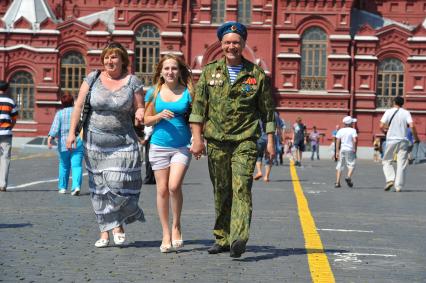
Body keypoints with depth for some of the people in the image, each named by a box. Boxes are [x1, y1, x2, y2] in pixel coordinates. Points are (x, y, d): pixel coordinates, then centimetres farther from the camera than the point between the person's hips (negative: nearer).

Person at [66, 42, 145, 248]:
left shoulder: (132, 82, 1)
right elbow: (79, 105, 4)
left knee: (119, 184, -10)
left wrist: (139, 113, -19)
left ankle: (118, 225, 13)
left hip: (123, 143, -2)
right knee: (99, 186, 3)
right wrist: (72, 131, -2)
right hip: (95, 142, 2)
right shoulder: (93, 78, 4)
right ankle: (105, 232, 11)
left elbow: (140, 107, 5)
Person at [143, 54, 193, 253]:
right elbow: (147, 120, 9)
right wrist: (160, 115, -10)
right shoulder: (154, 92, 5)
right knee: (162, 190, 3)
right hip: (159, 145, 2)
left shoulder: (188, 92, 1)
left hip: (182, 146, -2)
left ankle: (176, 226, 5)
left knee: (174, 186, -18)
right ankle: (166, 234, 14)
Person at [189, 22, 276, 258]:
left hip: (245, 140, -2)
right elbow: (199, 106, 6)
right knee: (221, 192, 8)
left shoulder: (256, 74, 4)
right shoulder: (210, 72, 8)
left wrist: (270, 140, 5)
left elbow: (267, 110, 9)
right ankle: (222, 238, 18)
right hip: (216, 141, 3)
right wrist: (197, 137, -3)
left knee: (241, 188, -16)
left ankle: (238, 239, -25)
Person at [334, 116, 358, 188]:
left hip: (342, 149, 3)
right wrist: (354, 149, -3)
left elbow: (337, 142, 2)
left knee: (340, 166, 7)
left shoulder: (340, 131, 7)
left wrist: (337, 151, 4)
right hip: (350, 150, -3)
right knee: (351, 164, 4)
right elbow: (355, 140, -12)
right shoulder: (353, 130, -2)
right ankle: (349, 177, -22)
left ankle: (337, 182, 2)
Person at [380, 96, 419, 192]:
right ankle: (398, 186, 0)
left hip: (391, 140, -1)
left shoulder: (389, 112, 1)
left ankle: (390, 179, -7)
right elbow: (412, 126, -11)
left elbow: (381, 126, -7)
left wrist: (385, 131, 15)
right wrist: (416, 138, 1)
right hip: (403, 141, 1)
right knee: (401, 164, 4)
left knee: (386, 161, 14)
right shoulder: (406, 113, 2)